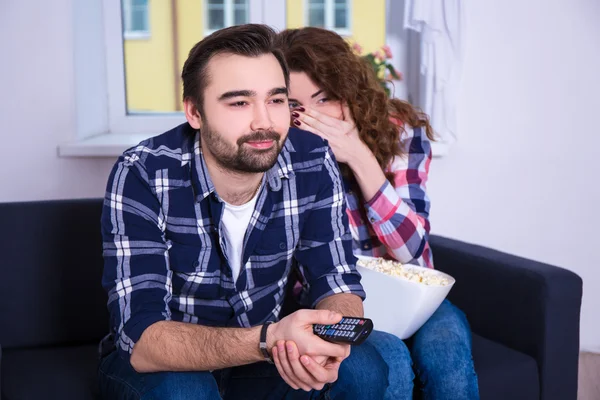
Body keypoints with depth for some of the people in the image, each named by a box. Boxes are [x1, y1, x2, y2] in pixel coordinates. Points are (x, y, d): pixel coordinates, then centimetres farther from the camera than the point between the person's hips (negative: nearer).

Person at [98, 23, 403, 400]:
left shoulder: (312, 162, -15)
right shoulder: (141, 176, -26)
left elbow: (338, 282, -11)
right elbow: (140, 340, -31)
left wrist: (327, 341, -36)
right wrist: (268, 340, -47)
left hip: (261, 357, 3)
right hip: (156, 364, -2)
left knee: (362, 368, -23)